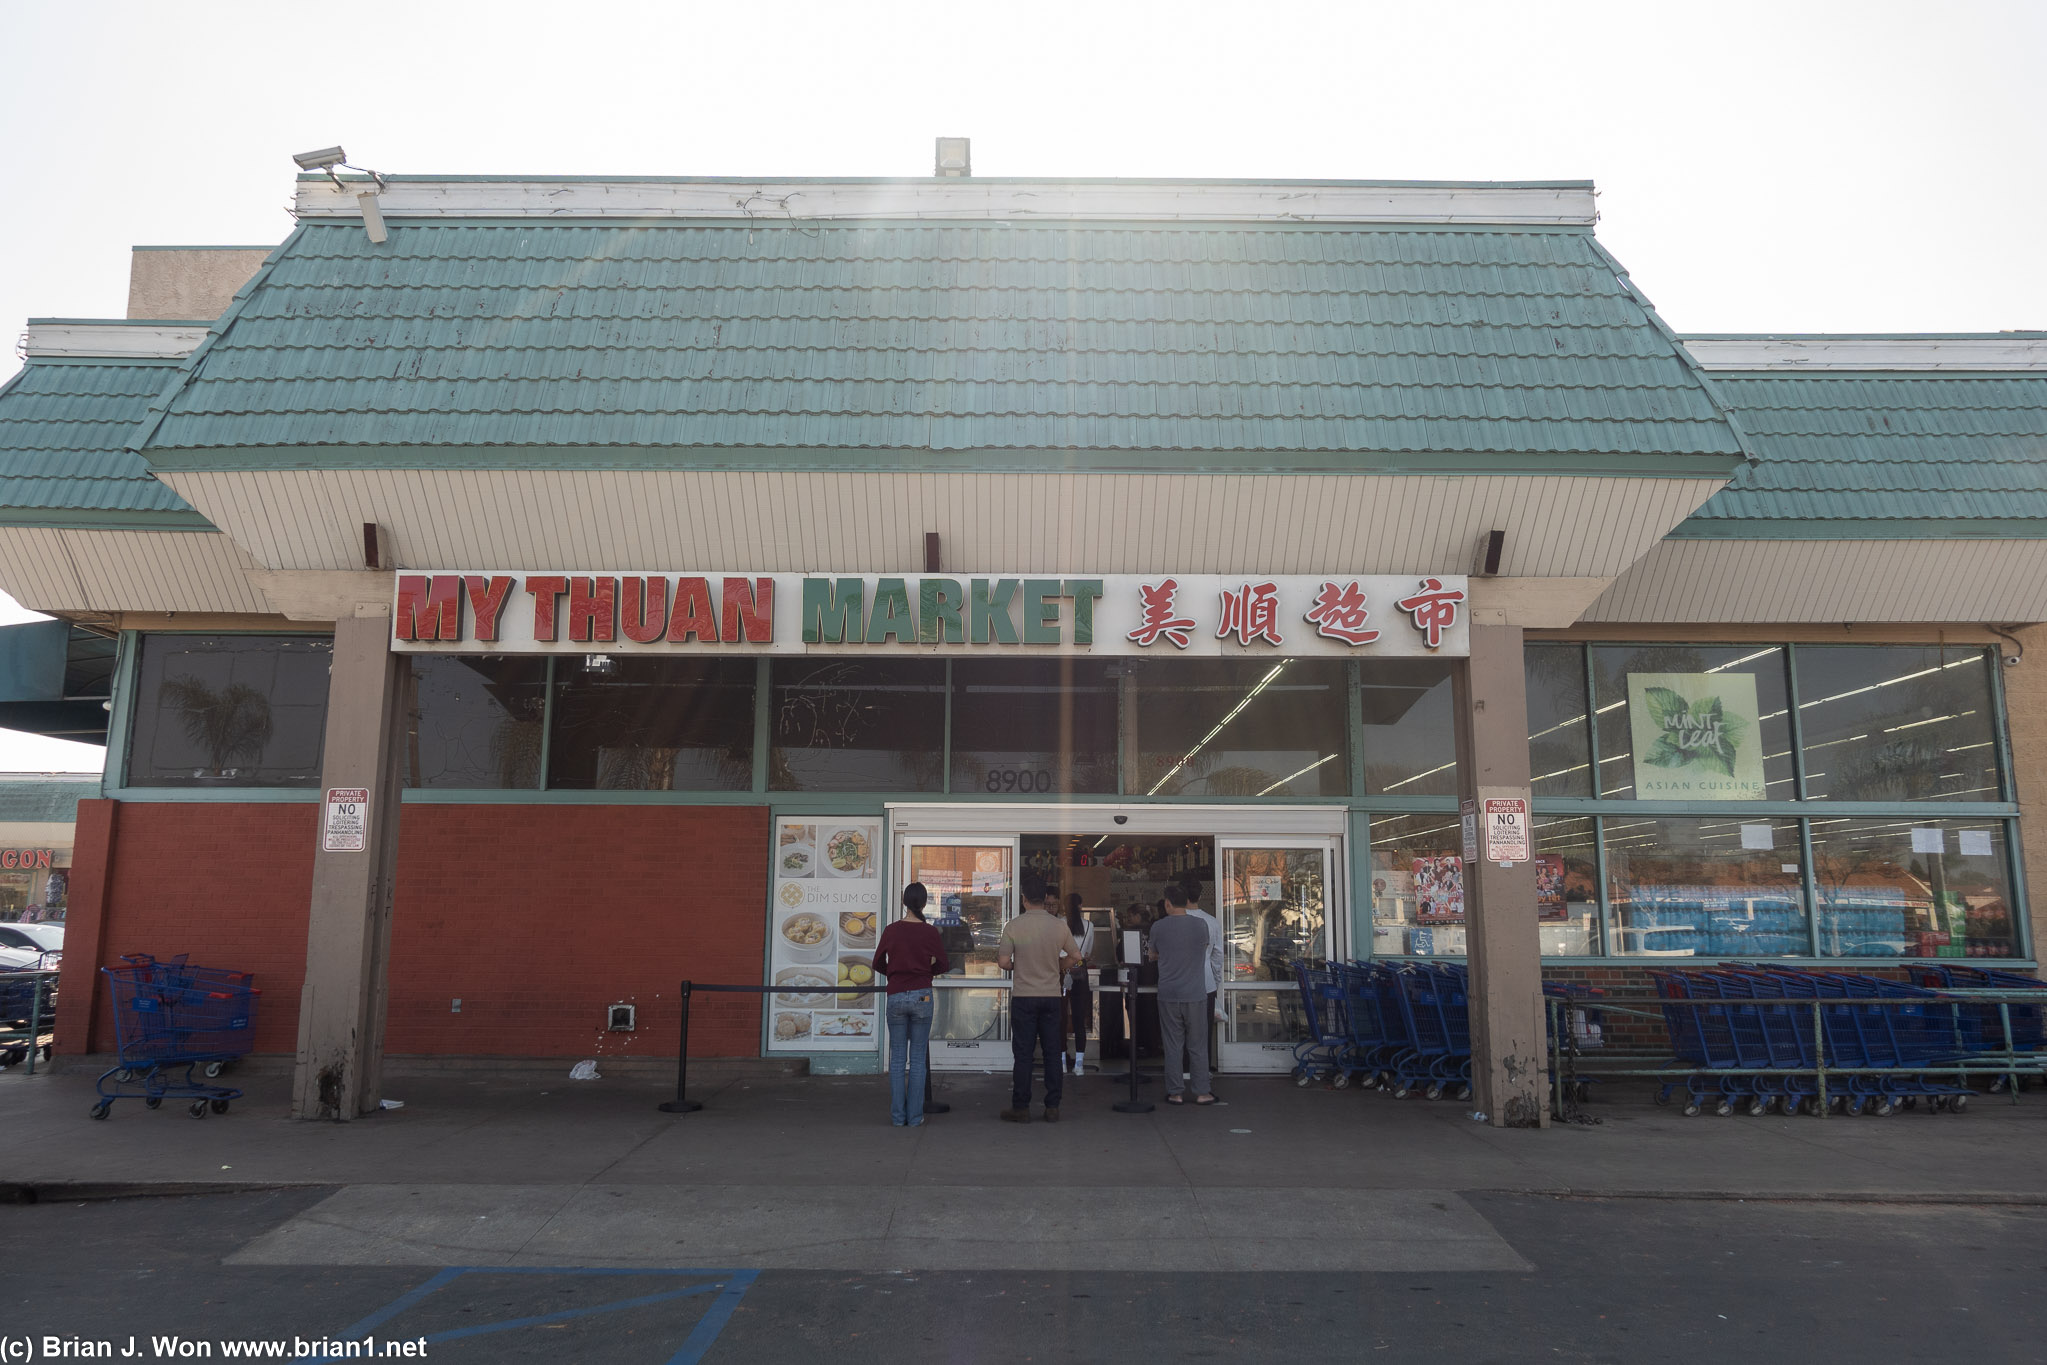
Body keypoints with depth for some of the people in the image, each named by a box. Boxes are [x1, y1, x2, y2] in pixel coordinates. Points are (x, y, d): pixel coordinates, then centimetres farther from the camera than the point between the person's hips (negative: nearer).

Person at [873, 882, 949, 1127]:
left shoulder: (891, 931, -1)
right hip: (922, 996, -1)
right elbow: (942, 966, 3)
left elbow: (878, 964, 8)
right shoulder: (930, 932, -4)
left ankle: (898, 1116, 9)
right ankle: (915, 1116, 7)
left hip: (896, 996, 1)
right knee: (918, 1059, 6)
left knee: (897, 1059, 8)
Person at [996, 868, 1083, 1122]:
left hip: (1023, 996, -2)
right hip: (1052, 995, 2)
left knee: (1023, 1053, 4)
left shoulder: (1013, 926, -10)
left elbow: (1003, 962, -11)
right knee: (1052, 1052, 9)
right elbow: (1076, 956, 5)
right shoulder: (1059, 925, -3)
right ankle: (1052, 1107, 12)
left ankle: (1021, 1108, 8)